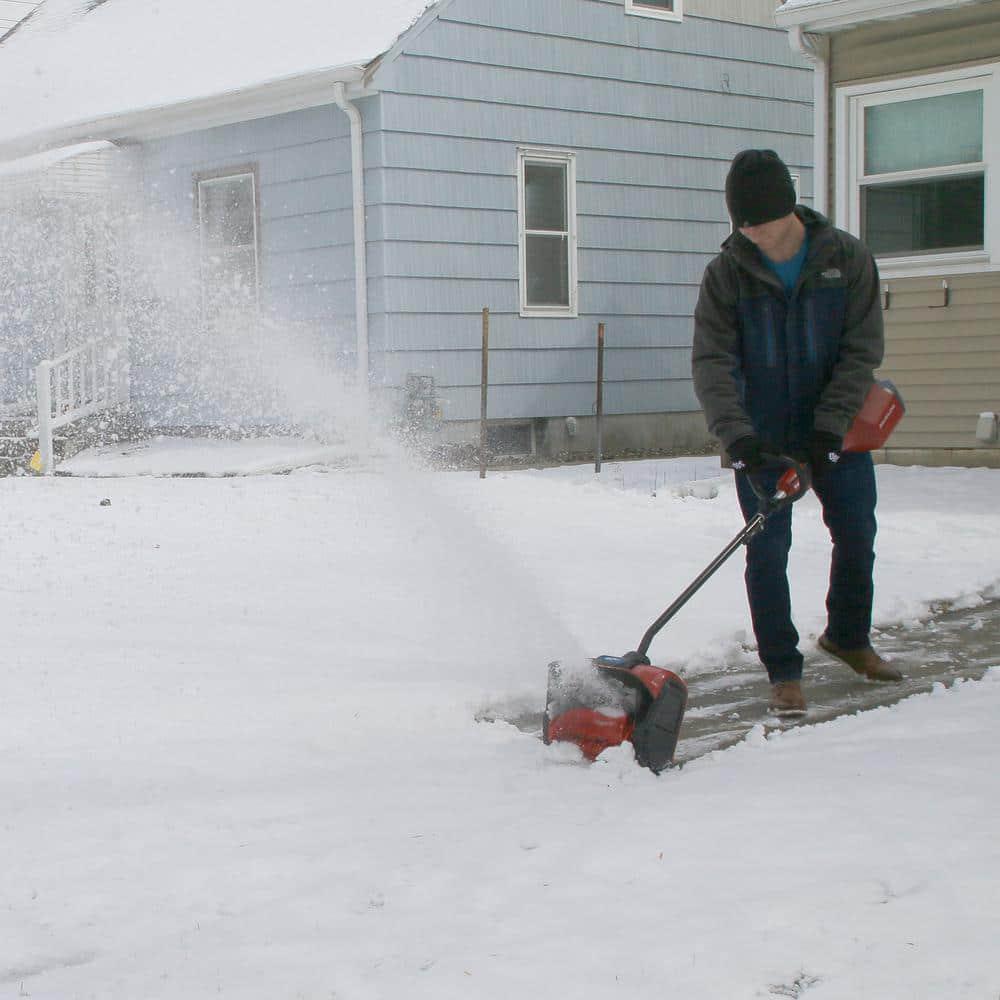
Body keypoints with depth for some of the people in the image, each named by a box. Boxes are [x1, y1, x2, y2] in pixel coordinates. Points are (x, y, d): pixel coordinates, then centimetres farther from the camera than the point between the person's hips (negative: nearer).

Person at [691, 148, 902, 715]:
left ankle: (848, 637, 36)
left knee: (858, 535, 11)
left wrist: (831, 424, -20)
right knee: (768, 550, -6)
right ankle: (784, 673, 5)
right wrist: (736, 433, -30)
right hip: (761, 438, -1)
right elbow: (712, 360, -16)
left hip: (836, 431, 1)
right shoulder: (727, 273, -8)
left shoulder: (848, 258, -7)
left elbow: (862, 348, -9)